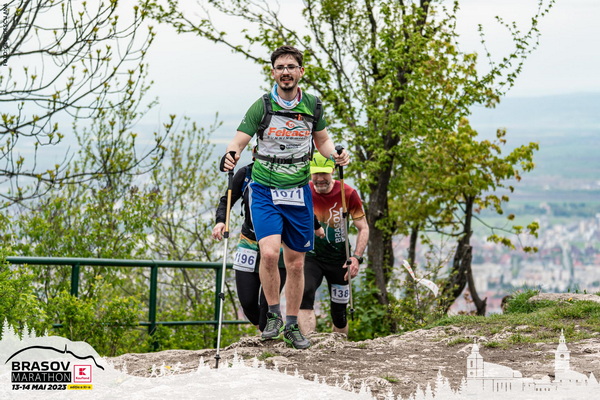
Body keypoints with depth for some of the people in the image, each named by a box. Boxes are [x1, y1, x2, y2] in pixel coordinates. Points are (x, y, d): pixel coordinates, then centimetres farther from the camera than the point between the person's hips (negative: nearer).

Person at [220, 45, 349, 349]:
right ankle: (273, 315, -1)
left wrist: (335, 154, -5)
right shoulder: (262, 106, -7)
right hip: (265, 191, -3)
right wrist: (231, 157, -34)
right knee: (269, 253, -22)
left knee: (296, 263, 8)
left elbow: (322, 140, 17)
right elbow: (239, 141, -11)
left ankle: (291, 325, 22)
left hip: (298, 193, 3)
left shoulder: (312, 106, 2)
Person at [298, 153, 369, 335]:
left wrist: (356, 257, -16)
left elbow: (363, 228, -4)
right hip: (311, 257, 0)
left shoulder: (347, 193, -11)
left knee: (339, 312, 8)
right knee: (305, 295, -27)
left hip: (339, 259, 0)